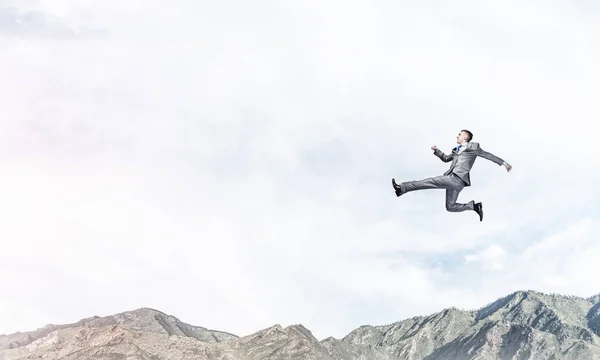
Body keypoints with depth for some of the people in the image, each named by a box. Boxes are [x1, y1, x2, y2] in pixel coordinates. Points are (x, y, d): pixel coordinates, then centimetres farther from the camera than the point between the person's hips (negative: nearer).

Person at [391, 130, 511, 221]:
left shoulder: (473, 147, 7)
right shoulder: (456, 150, 29)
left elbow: (488, 155, 11)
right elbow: (446, 159, 40)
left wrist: (504, 163, 12)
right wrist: (436, 151, 24)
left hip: (457, 179, -9)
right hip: (452, 180, 9)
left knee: (430, 181, -18)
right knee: (450, 207, 9)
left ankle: (402, 188, -21)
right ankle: (474, 206, 11)